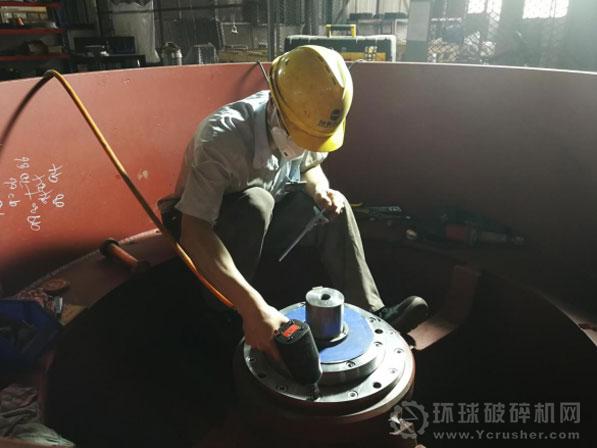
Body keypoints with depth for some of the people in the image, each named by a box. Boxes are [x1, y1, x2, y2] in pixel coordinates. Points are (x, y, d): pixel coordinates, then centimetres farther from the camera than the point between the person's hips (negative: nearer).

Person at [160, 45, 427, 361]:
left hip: (264, 216, 6)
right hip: (204, 218, -5)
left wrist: (320, 190, -20)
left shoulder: (303, 124, -17)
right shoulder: (222, 136, -36)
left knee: (334, 205, -12)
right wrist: (252, 306, -54)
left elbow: (310, 165, 5)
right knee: (256, 203, -36)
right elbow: (194, 231, -44)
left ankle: (368, 312, -7)